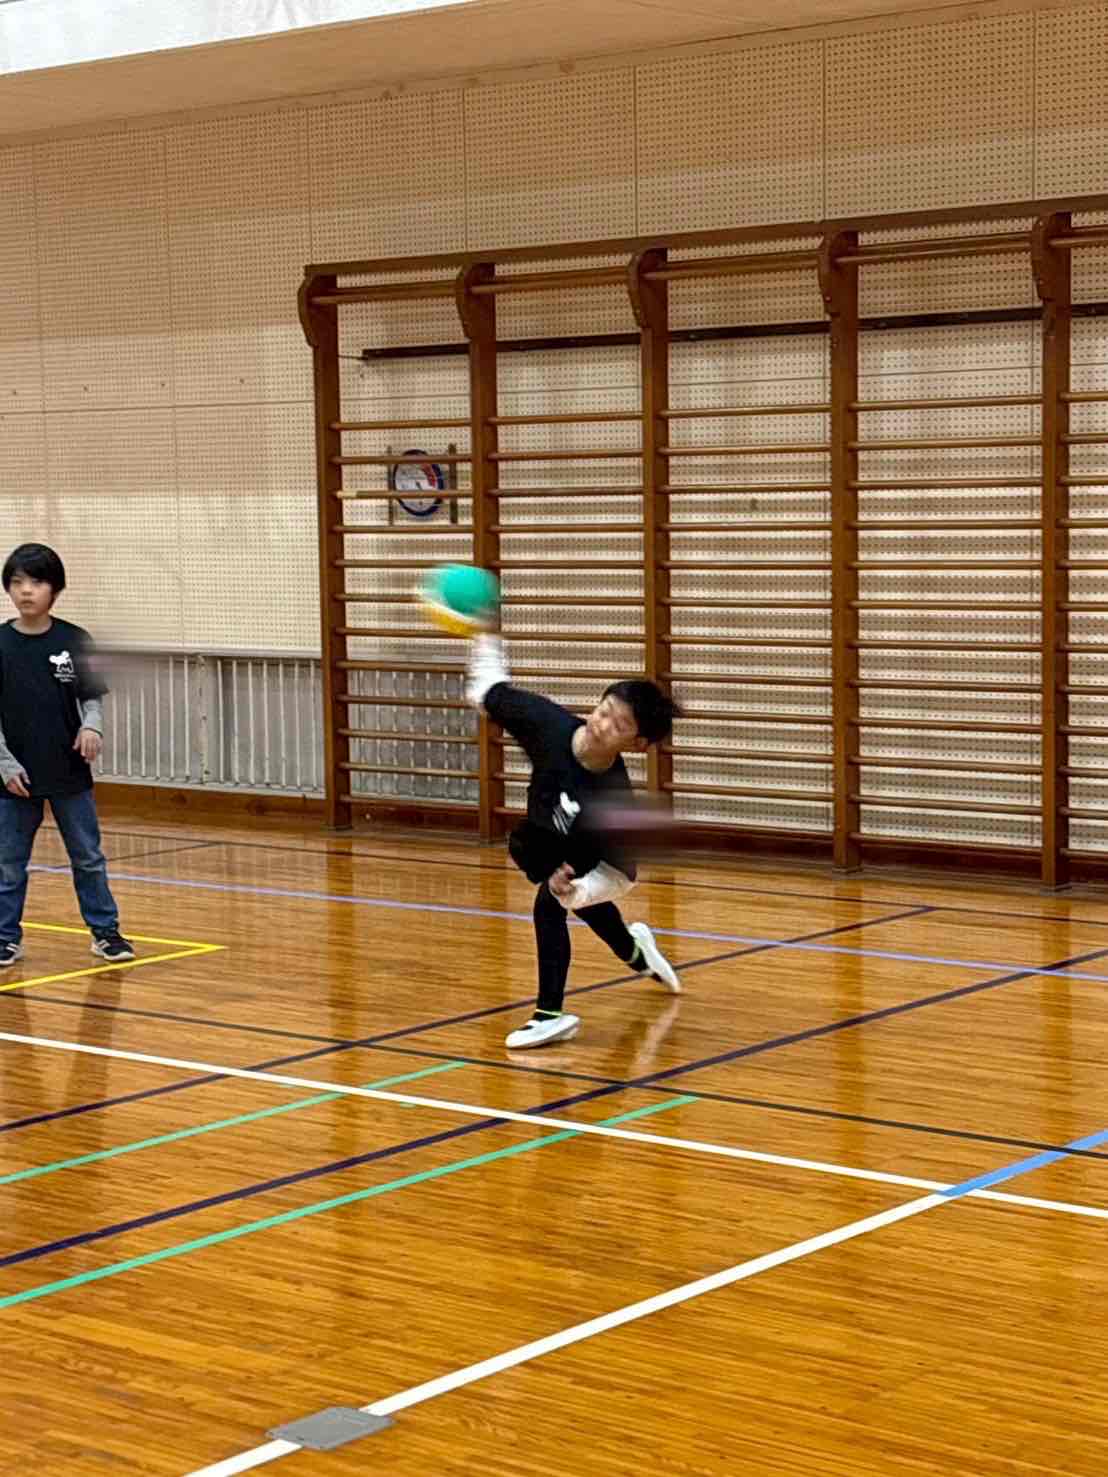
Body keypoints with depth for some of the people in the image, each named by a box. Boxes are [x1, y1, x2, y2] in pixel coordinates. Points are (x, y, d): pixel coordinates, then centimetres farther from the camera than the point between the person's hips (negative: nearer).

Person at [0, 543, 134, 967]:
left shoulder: (74, 640, -2)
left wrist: (92, 726, -17)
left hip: (70, 772, 0)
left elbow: (91, 696, 4)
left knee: (88, 858, 8)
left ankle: (105, 931, 18)